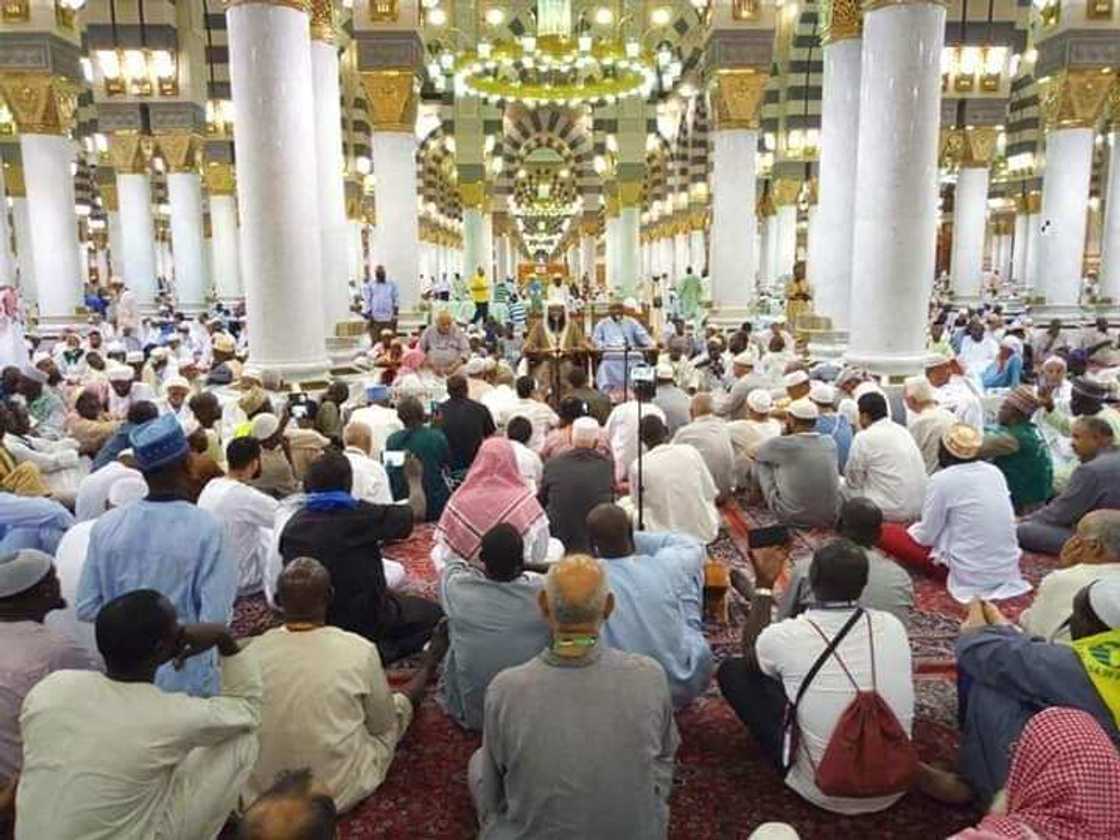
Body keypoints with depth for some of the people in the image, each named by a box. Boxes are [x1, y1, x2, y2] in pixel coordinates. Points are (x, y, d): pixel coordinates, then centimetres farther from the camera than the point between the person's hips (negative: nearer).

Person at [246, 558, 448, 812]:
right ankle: (427, 669, 53)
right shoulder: (359, 651, -22)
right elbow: (383, 725, -6)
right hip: (340, 793, -3)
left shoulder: (252, 653, -15)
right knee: (398, 704, 21)